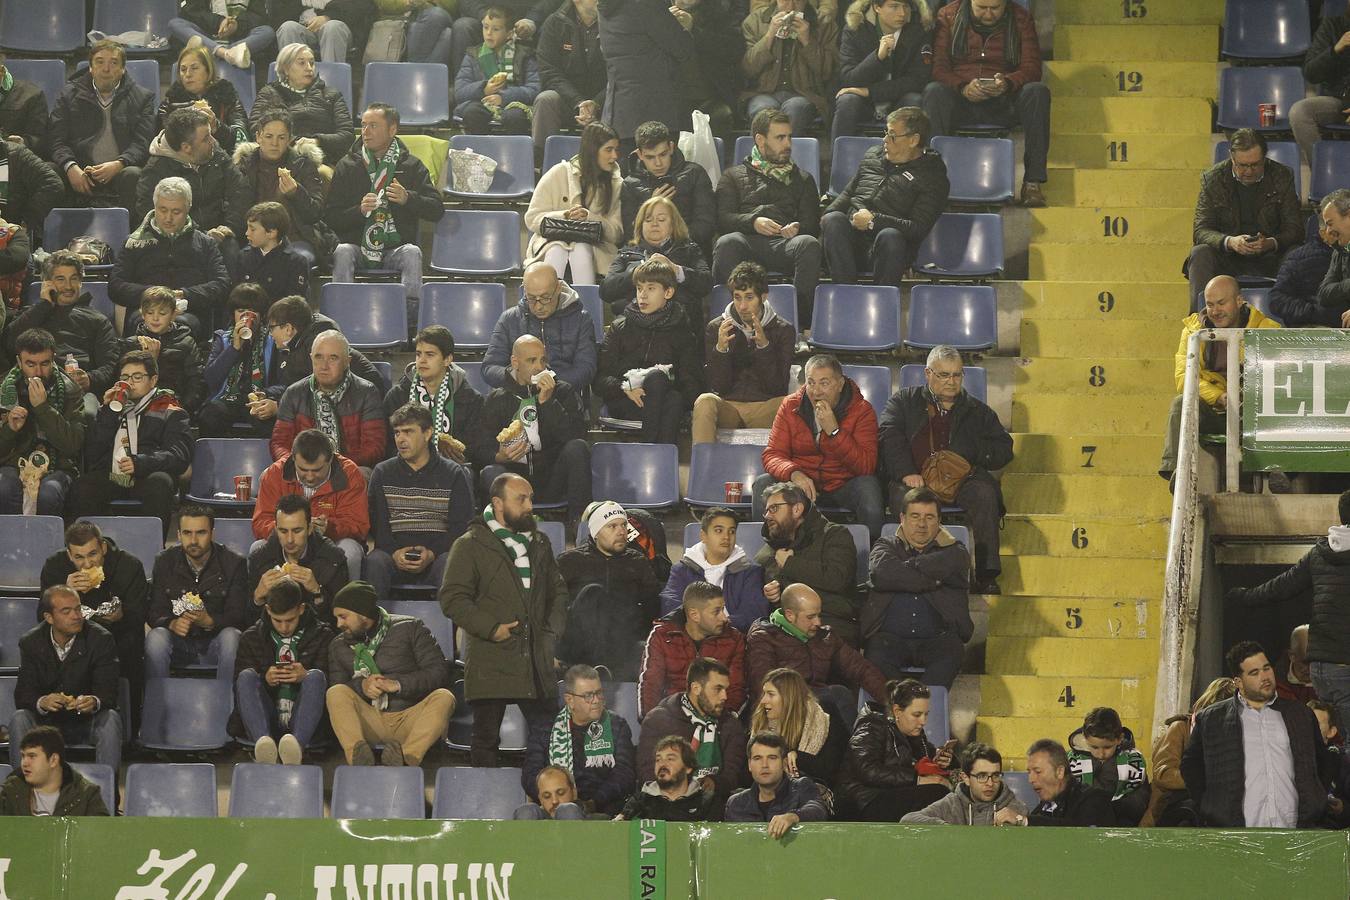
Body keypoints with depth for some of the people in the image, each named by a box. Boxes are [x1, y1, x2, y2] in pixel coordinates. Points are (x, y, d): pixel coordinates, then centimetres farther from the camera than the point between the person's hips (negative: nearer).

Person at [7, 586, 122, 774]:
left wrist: (94, 702, -41)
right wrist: (42, 702, -35)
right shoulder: (31, 642, -6)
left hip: (88, 720, -1)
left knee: (111, 718, -31)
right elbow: (23, 695, -11)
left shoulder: (101, 639, -11)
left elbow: (108, 691, -15)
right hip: (45, 722, 1)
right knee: (18, 719, -27)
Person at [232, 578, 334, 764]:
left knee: (316, 676, -27)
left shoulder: (322, 635, 11)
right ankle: (263, 742, -51)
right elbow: (239, 685, 8)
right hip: (266, 722, 1)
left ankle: (297, 745, -54)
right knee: (247, 676, -23)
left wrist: (305, 677, -18)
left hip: (301, 723, -1)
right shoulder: (251, 637, 14)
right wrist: (265, 679, -13)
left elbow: (331, 683, 3)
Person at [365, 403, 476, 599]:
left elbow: (461, 526, 3)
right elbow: (376, 522, 6)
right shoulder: (383, 473, 15)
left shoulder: (453, 474, 10)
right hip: (393, 552, 1)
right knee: (375, 561, -32)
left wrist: (432, 553, -15)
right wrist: (393, 552, -14)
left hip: (438, 552, -1)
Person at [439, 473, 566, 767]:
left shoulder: (539, 544, 18)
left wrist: (553, 630, 11)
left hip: (537, 662, 5)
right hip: (491, 662, -5)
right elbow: (452, 599, -7)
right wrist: (491, 628, -15)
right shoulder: (470, 545, -2)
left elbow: (558, 589, 27)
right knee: (486, 737, 0)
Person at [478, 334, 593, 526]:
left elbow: (575, 436, -5)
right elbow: (480, 449, 6)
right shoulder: (497, 399, 13)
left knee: (578, 448, -27)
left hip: (552, 480, 0)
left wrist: (547, 401, -11)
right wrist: (499, 457, -17)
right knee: (490, 473, -31)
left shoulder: (563, 392, 11)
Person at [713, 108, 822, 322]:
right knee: (727, 243, -38)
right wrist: (753, 222, -12)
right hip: (747, 240, -1)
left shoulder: (803, 179, 32)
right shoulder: (733, 176, 27)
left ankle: (801, 316, -40)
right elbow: (723, 219, 10)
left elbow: (812, 224, 18)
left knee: (809, 244, -36)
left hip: (785, 242, 1)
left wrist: (798, 228, -8)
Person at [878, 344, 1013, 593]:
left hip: (961, 479, 1)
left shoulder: (977, 411, 24)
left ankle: (986, 576, -33)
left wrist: (968, 451, -1)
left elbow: (1003, 450, 18)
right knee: (905, 497, -36)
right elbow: (890, 439, 3)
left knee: (984, 493, -32)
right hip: (915, 479, -1)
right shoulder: (903, 402, 20)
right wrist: (907, 473, -15)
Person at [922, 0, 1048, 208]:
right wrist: (963, 87, -24)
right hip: (959, 101, -1)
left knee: (1038, 91, -28)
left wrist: (1007, 83, -25)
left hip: (1004, 102, 1)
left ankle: (1033, 180, -30)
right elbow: (937, 67, -4)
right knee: (934, 91, -32)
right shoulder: (948, 17, 3)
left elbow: (1032, 68, -3)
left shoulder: (1020, 19, 5)